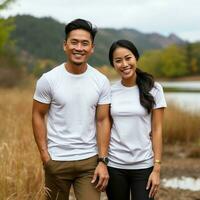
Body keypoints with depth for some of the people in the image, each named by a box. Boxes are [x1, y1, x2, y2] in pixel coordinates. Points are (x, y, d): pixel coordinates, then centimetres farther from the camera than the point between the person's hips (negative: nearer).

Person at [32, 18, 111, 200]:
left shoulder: (101, 82, -3)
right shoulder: (48, 80, -7)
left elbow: (103, 121, -1)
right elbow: (38, 116, 0)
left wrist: (103, 161, -6)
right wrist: (44, 154, -6)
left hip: (90, 160, 1)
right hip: (57, 160, 0)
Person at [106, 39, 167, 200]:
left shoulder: (153, 89, -3)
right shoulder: (109, 91, 1)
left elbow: (157, 130, -3)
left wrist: (157, 168, -7)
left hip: (144, 165, -1)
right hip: (114, 165, 2)